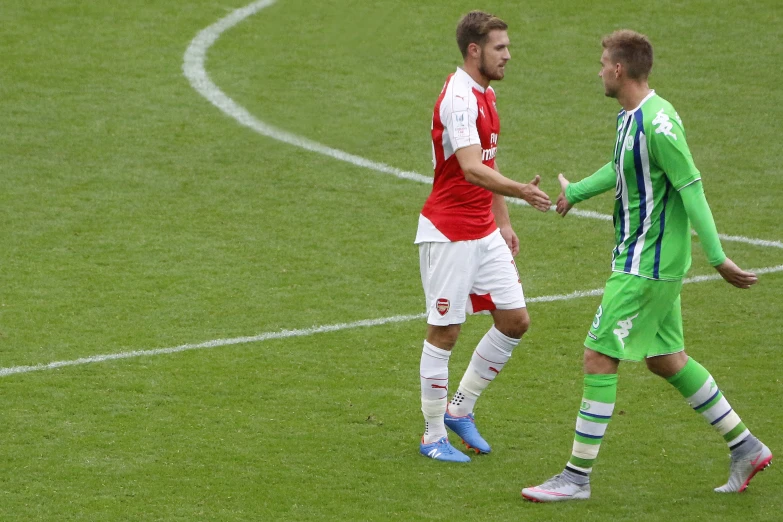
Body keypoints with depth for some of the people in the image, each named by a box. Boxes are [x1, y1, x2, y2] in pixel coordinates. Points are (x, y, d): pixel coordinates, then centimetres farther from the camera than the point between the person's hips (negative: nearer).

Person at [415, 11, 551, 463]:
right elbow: (472, 169, -32)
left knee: (515, 320, 7)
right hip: (448, 233, -9)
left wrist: (503, 221, 21)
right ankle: (434, 437, 9)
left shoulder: (485, 94, 12)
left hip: (483, 231, 9)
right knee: (445, 332, -2)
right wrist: (522, 191, -45)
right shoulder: (459, 99, -19)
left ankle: (460, 410, 20)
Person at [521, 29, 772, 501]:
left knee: (599, 358, -6)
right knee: (665, 358, 16)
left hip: (646, 264, -10)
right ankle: (746, 448, 24)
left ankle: (578, 476, 0)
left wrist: (717, 257, -23)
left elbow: (692, 188, -22)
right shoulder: (631, 117, 8)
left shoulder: (658, 122, -21)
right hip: (647, 262, 10)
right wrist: (576, 192, 40)